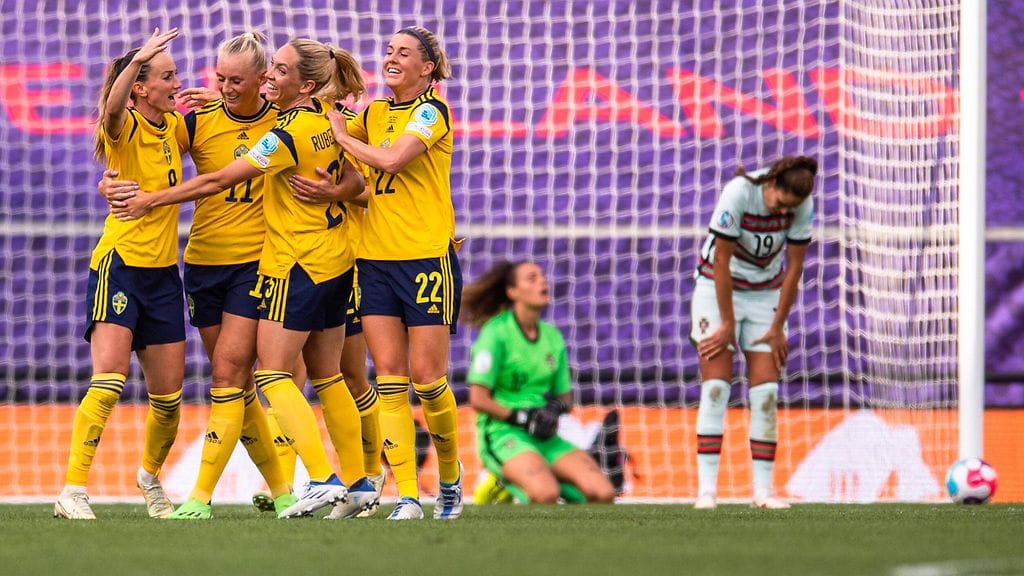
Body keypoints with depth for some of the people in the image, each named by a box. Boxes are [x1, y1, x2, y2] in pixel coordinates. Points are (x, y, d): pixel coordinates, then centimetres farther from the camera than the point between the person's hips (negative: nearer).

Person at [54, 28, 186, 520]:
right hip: (120, 263, -6)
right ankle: (73, 491, -21)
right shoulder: (125, 129, -10)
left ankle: (150, 475, 34)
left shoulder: (174, 126, 9)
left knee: (168, 394, 7)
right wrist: (138, 59, -49)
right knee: (109, 376, -21)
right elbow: (112, 108, -35)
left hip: (163, 272, 6)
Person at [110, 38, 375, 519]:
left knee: (273, 375, -5)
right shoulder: (326, 121, 4)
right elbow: (354, 182, 21)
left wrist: (150, 200, -8)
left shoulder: (290, 133, -20)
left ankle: (322, 479, -15)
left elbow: (217, 181, -16)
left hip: (296, 266, -9)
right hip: (335, 263, 9)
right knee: (326, 378, 14)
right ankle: (358, 483, 15)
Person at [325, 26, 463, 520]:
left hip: (428, 257, -6)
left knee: (427, 377, -4)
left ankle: (450, 475, 19)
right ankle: (407, 495, -4)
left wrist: (344, 136, -9)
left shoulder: (432, 111, -6)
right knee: (389, 377, -3)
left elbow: (393, 159, -20)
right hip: (376, 258, 6)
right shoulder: (374, 113, 14)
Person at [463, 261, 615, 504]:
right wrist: (522, 417, -18)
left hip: (544, 437, 6)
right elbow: (478, 399, -10)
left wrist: (558, 406, -4)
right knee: (546, 494, -36)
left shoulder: (552, 336, 14)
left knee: (603, 493, -19)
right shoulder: (496, 333, -6)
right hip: (501, 432, -6)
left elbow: (565, 395, 20)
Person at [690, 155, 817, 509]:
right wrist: (727, 324, -16)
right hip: (718, 288, -3)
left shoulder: (802, 206, -15)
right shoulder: (738, 193, -27)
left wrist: (778, 327, -4)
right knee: (715, 389, -11)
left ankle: (763, 490, -2)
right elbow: (722, 260, -20)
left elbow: (794, 267, -6)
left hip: (766, 293, 3)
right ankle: (706, 489, -13)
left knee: (766, 393, -5)